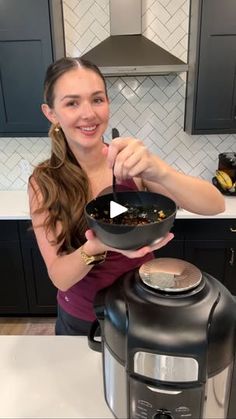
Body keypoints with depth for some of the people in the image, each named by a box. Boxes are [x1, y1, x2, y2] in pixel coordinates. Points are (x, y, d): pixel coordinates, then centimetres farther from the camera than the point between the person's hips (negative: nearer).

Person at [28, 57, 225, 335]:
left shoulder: (130, 163, -15)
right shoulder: (43, 182, -16)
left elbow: (216, 206, -24)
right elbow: (59, 276, -19)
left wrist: (159, 171, -42)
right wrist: (95, 248, -40)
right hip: (80, 322, 0)